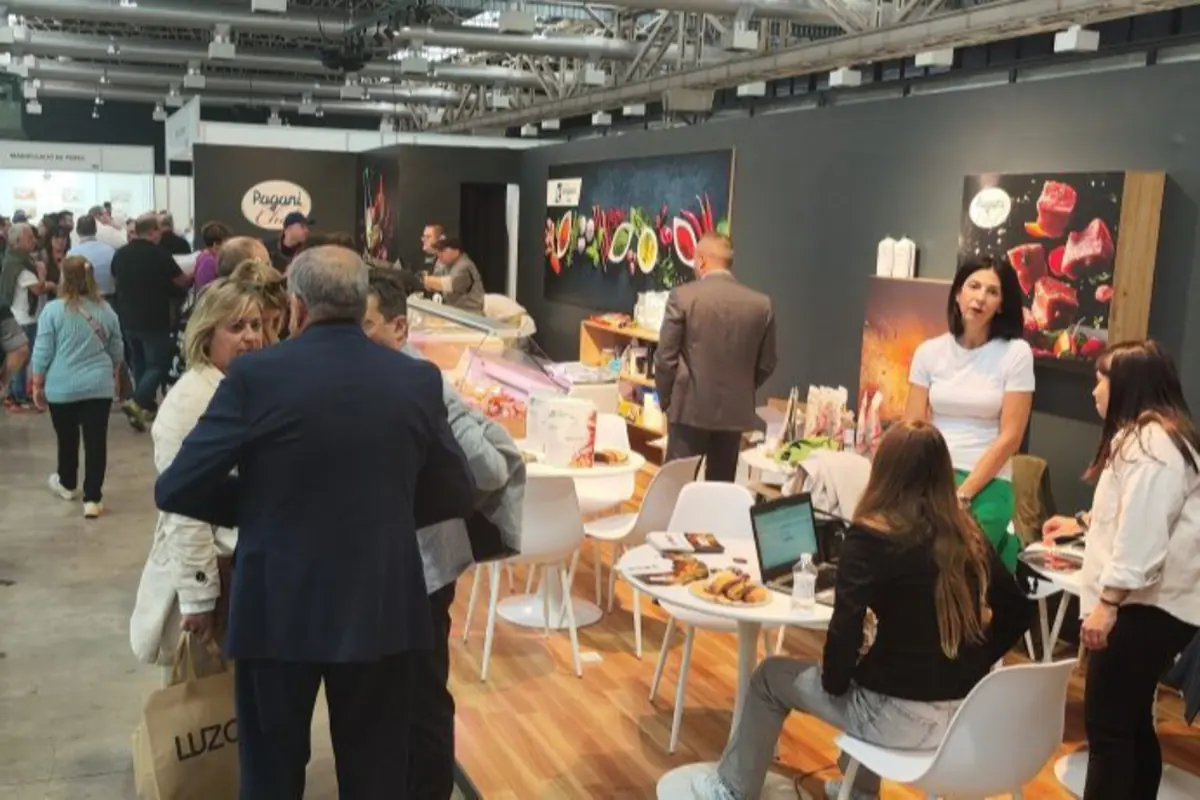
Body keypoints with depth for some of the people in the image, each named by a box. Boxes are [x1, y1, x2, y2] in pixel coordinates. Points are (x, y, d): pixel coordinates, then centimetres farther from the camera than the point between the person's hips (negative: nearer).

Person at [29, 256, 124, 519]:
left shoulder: (53, 310, -9)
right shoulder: (105, 310, 2)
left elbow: (42, 353, -6)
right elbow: (117, 351, 12)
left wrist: (38, 385, 6)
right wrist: (113, 376, 28)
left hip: (62, 388, -1)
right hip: (99, 386, 2)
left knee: (67, 439, 17)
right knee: (96, 441, 1)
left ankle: (67, 484, 39)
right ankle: (93, 499, 1)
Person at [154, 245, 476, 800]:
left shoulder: (255, 375, -12)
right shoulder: (418, 379, -4)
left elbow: (176, 489, -9)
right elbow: (455, 495, 4)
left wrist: (257, 509, 7)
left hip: (278, 607, -2)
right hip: (381, 608, 2)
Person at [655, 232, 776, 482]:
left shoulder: (682, 296, -9)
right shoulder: (762, 304, 1)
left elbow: (665, 357, -7)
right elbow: (766, 364, 7)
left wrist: (665, 399, 8)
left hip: (690, 408, -3)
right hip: (735, 411, 3)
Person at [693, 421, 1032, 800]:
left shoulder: (871, 537, -16)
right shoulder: (968, 533, 1)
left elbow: (846, 632, -22)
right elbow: (1017, 611, 7)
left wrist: (833, 681, -3)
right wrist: (970, 671, 16)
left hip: (901, 717, -6)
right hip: (966, 714, 6)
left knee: (771, 676, 17)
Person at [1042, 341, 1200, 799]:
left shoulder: (1150, 443, -16)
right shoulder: (1155, 437, 18)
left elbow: (1142, 536, -26)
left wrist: (1106, 604, -26)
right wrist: (1083, 523, 43)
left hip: (1145, 608, -11)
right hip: (1150, 605, 11)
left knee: (1107, 727, -7)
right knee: (1132, 722, 17)